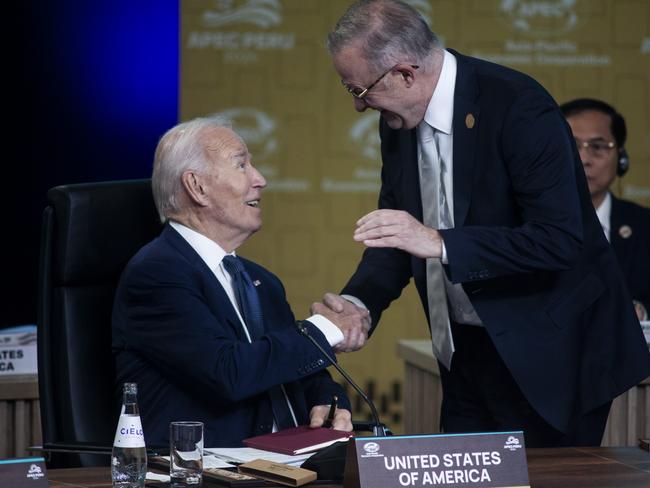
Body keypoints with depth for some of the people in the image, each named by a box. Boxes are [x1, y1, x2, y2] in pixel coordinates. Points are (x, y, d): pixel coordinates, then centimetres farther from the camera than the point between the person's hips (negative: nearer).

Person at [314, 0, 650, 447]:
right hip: (467, 357, 7)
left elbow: (560, 240, -27)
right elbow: (400, 229, 8)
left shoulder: (520, 107, -21)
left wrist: (440, 243, -33)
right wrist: (360, 302, -11)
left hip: (551, 353, -7)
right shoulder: (399, 122, 2)